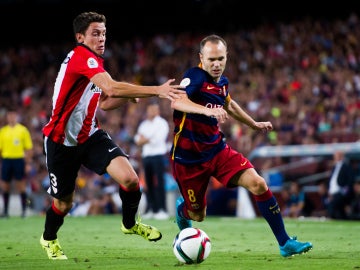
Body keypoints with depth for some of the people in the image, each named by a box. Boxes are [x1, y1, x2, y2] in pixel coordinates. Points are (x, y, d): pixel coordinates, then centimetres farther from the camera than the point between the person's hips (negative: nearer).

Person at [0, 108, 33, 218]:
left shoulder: (23, 130, 3)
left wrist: (28, 163, -4)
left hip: (19, 159, -3)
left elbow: (29, 148, 2)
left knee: (21, 187, -4)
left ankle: (24, 210, 0)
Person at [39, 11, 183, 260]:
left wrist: (130, 95, -4)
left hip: (90, 135, 7)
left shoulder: (94, 62, 7)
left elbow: (104, 102, 16)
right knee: (64, 203, 9)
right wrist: (157, 90, -43)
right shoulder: (81, 57, -23)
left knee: (130, 178, -16)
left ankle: (130, 224, 12)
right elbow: (111, 88, -39)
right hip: (62, 141, -7)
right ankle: (49, 239, 41)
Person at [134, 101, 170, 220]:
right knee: (148, 184, 4)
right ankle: (151, 210, 7)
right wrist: (150, 139, -7)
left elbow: (158, 139, -12)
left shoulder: (162, 123, 0)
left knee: (159, 184, -11)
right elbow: (138, 141, 10)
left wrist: (145, 139, -4)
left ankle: (162, 210, -14)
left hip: (158, 155, -6)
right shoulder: (143, 124, 18)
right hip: (146, 156, 6)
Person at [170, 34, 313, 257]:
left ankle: (285, 243, -8)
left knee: (258, 184, -15)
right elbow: (177, 102, -38)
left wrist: (255, 124, 38)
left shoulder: (222, 82, 5)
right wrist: (207, 110, -54)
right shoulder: (196, 77, -18)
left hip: (217, 149, 5)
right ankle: (182, 208, 48)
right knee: (198, 215, 7)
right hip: (189, 157, -5)